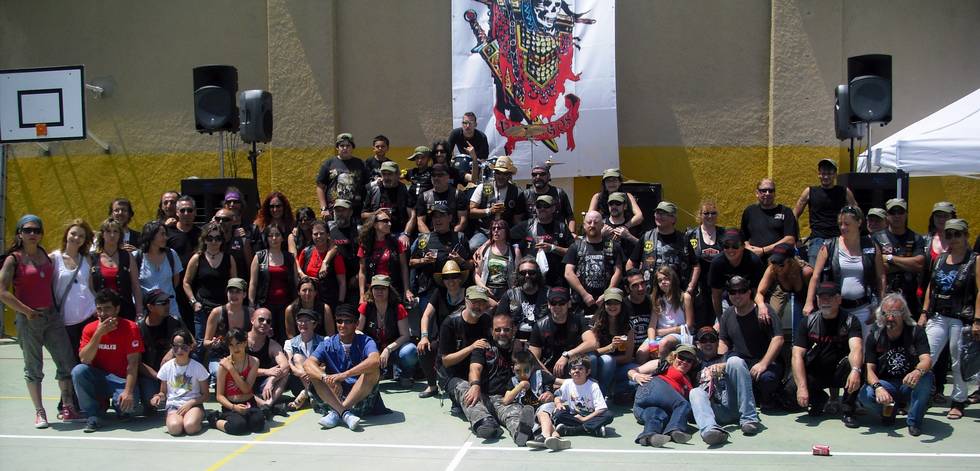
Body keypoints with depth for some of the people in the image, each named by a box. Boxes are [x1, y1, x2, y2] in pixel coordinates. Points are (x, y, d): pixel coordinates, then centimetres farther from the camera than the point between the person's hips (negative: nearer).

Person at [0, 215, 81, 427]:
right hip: (28, 320, -5)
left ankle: (68, 409, 11)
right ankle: (39, 413, 14)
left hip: (52, 316, 5)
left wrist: (55, 308, 10)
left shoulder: (46, 255, 9)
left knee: (67, 363, 2)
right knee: (33, 367, 4)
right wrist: (28, 312, -12)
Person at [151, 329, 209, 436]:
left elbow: (206, 395, 3)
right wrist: (159, 396, -11)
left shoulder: (197, 367, -1)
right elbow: (163, 392, 13)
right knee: (174, 427, -33)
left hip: (193, 404, -1)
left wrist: (190, 403, -14)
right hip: (173, 405, 2)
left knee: (190, 427, -35)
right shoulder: (167, 367, 5)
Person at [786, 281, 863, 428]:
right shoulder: (809, 321, -5)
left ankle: (847, 411, -14)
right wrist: (802, 387, -26)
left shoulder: (850, 321, -8)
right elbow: (797, 355, -12)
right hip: (813, 374, 1)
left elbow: (856, 348, -28)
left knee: (851, 362, -33)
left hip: (838, 373, -1)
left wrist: (855, 370, -51)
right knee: (791, 387, -27)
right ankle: (820, 399, 8)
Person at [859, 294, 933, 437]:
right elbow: (869, 368, -10)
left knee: (926, 377, -33)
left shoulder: (916, 332, -6)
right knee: (865, 395, -30)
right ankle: (889, 410, 5)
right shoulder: (874, 336, -3)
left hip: (910, 386, 0)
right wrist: (878, 387, -32)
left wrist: (918, 372, -47)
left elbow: (927, 359, -22)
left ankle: (914, 421, -11)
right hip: (886, 384, 1)